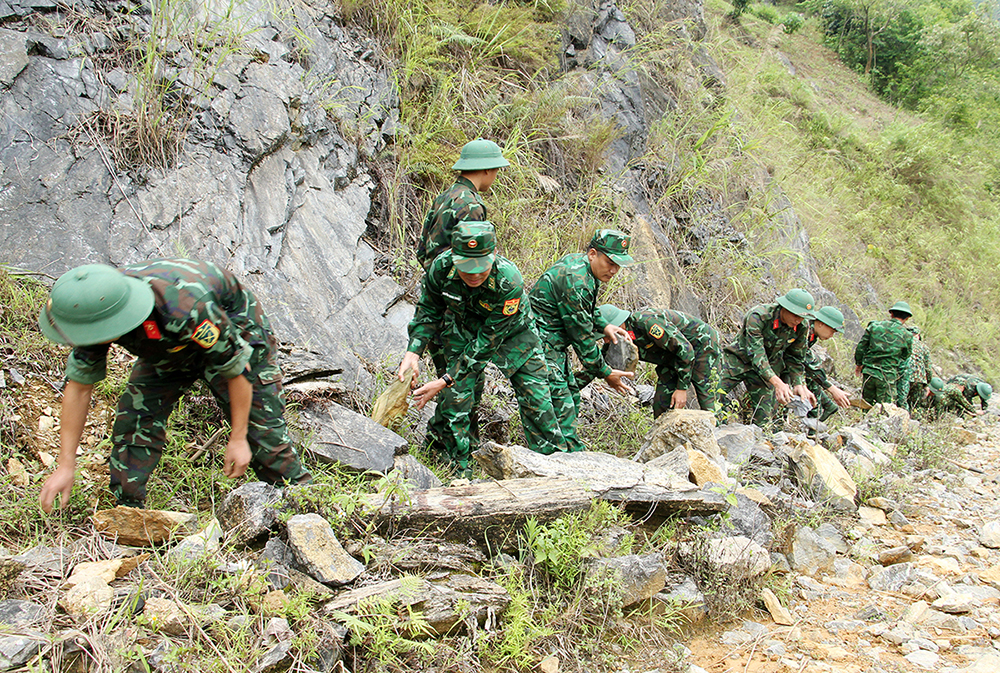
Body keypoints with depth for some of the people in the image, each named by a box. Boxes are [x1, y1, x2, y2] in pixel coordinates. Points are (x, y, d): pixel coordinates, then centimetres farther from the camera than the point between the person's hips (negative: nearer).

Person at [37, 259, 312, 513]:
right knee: (135, 421, -9)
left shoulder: (187, 308, -45)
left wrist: (238, 438, -21)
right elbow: (78, 387, -13)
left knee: (262, 428, -11)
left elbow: (237, 366, -30)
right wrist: (65, 466, -13)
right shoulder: (98, 310, -26)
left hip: (234, 330, -5)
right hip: (168, 346, 5)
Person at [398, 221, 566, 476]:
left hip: (512, 332, -2)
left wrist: (445, 380, -34)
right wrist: (413, 352, -22)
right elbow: (429, 312, -8)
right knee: (454, 397, -10)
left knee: (536, 399, -4)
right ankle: (455, 468, 11)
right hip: (466, 329, 2)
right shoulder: (441, 266, -29)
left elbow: (489, 340, -34)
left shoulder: (509, 282, -40)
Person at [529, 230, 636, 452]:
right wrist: (605, 373, -11)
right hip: (542, 345, -11)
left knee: (571, 400, 17)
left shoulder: (580, 263, 5)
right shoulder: (575, 281, -25)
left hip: (556, 347, 11)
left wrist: (603, 326, 8)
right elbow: (581, 335, -20)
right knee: (562, 408, -12)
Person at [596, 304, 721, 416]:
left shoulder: (646, 321, -34)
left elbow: (684, 349, -30)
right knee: (661, 406, -1)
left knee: (709, 407, -12)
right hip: (672, 357, 8)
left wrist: (682, 388, -25)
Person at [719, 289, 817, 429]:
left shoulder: (802, 327, -12)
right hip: (738, 359, -4)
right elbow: (756, 353, -35)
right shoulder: (758, 316, -30)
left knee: (766, 420, -3)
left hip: (769, 366, 4)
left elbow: (796, 359, 2)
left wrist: (799, 384, -13)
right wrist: (777, 383, -45)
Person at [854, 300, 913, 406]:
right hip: (888, 377, -2)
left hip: (869, 372, 2)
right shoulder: (907, 336, -1)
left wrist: (859, 364, 19)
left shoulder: (874, 325, 2)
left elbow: (861, 347, 4)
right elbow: (904, 358, 10)